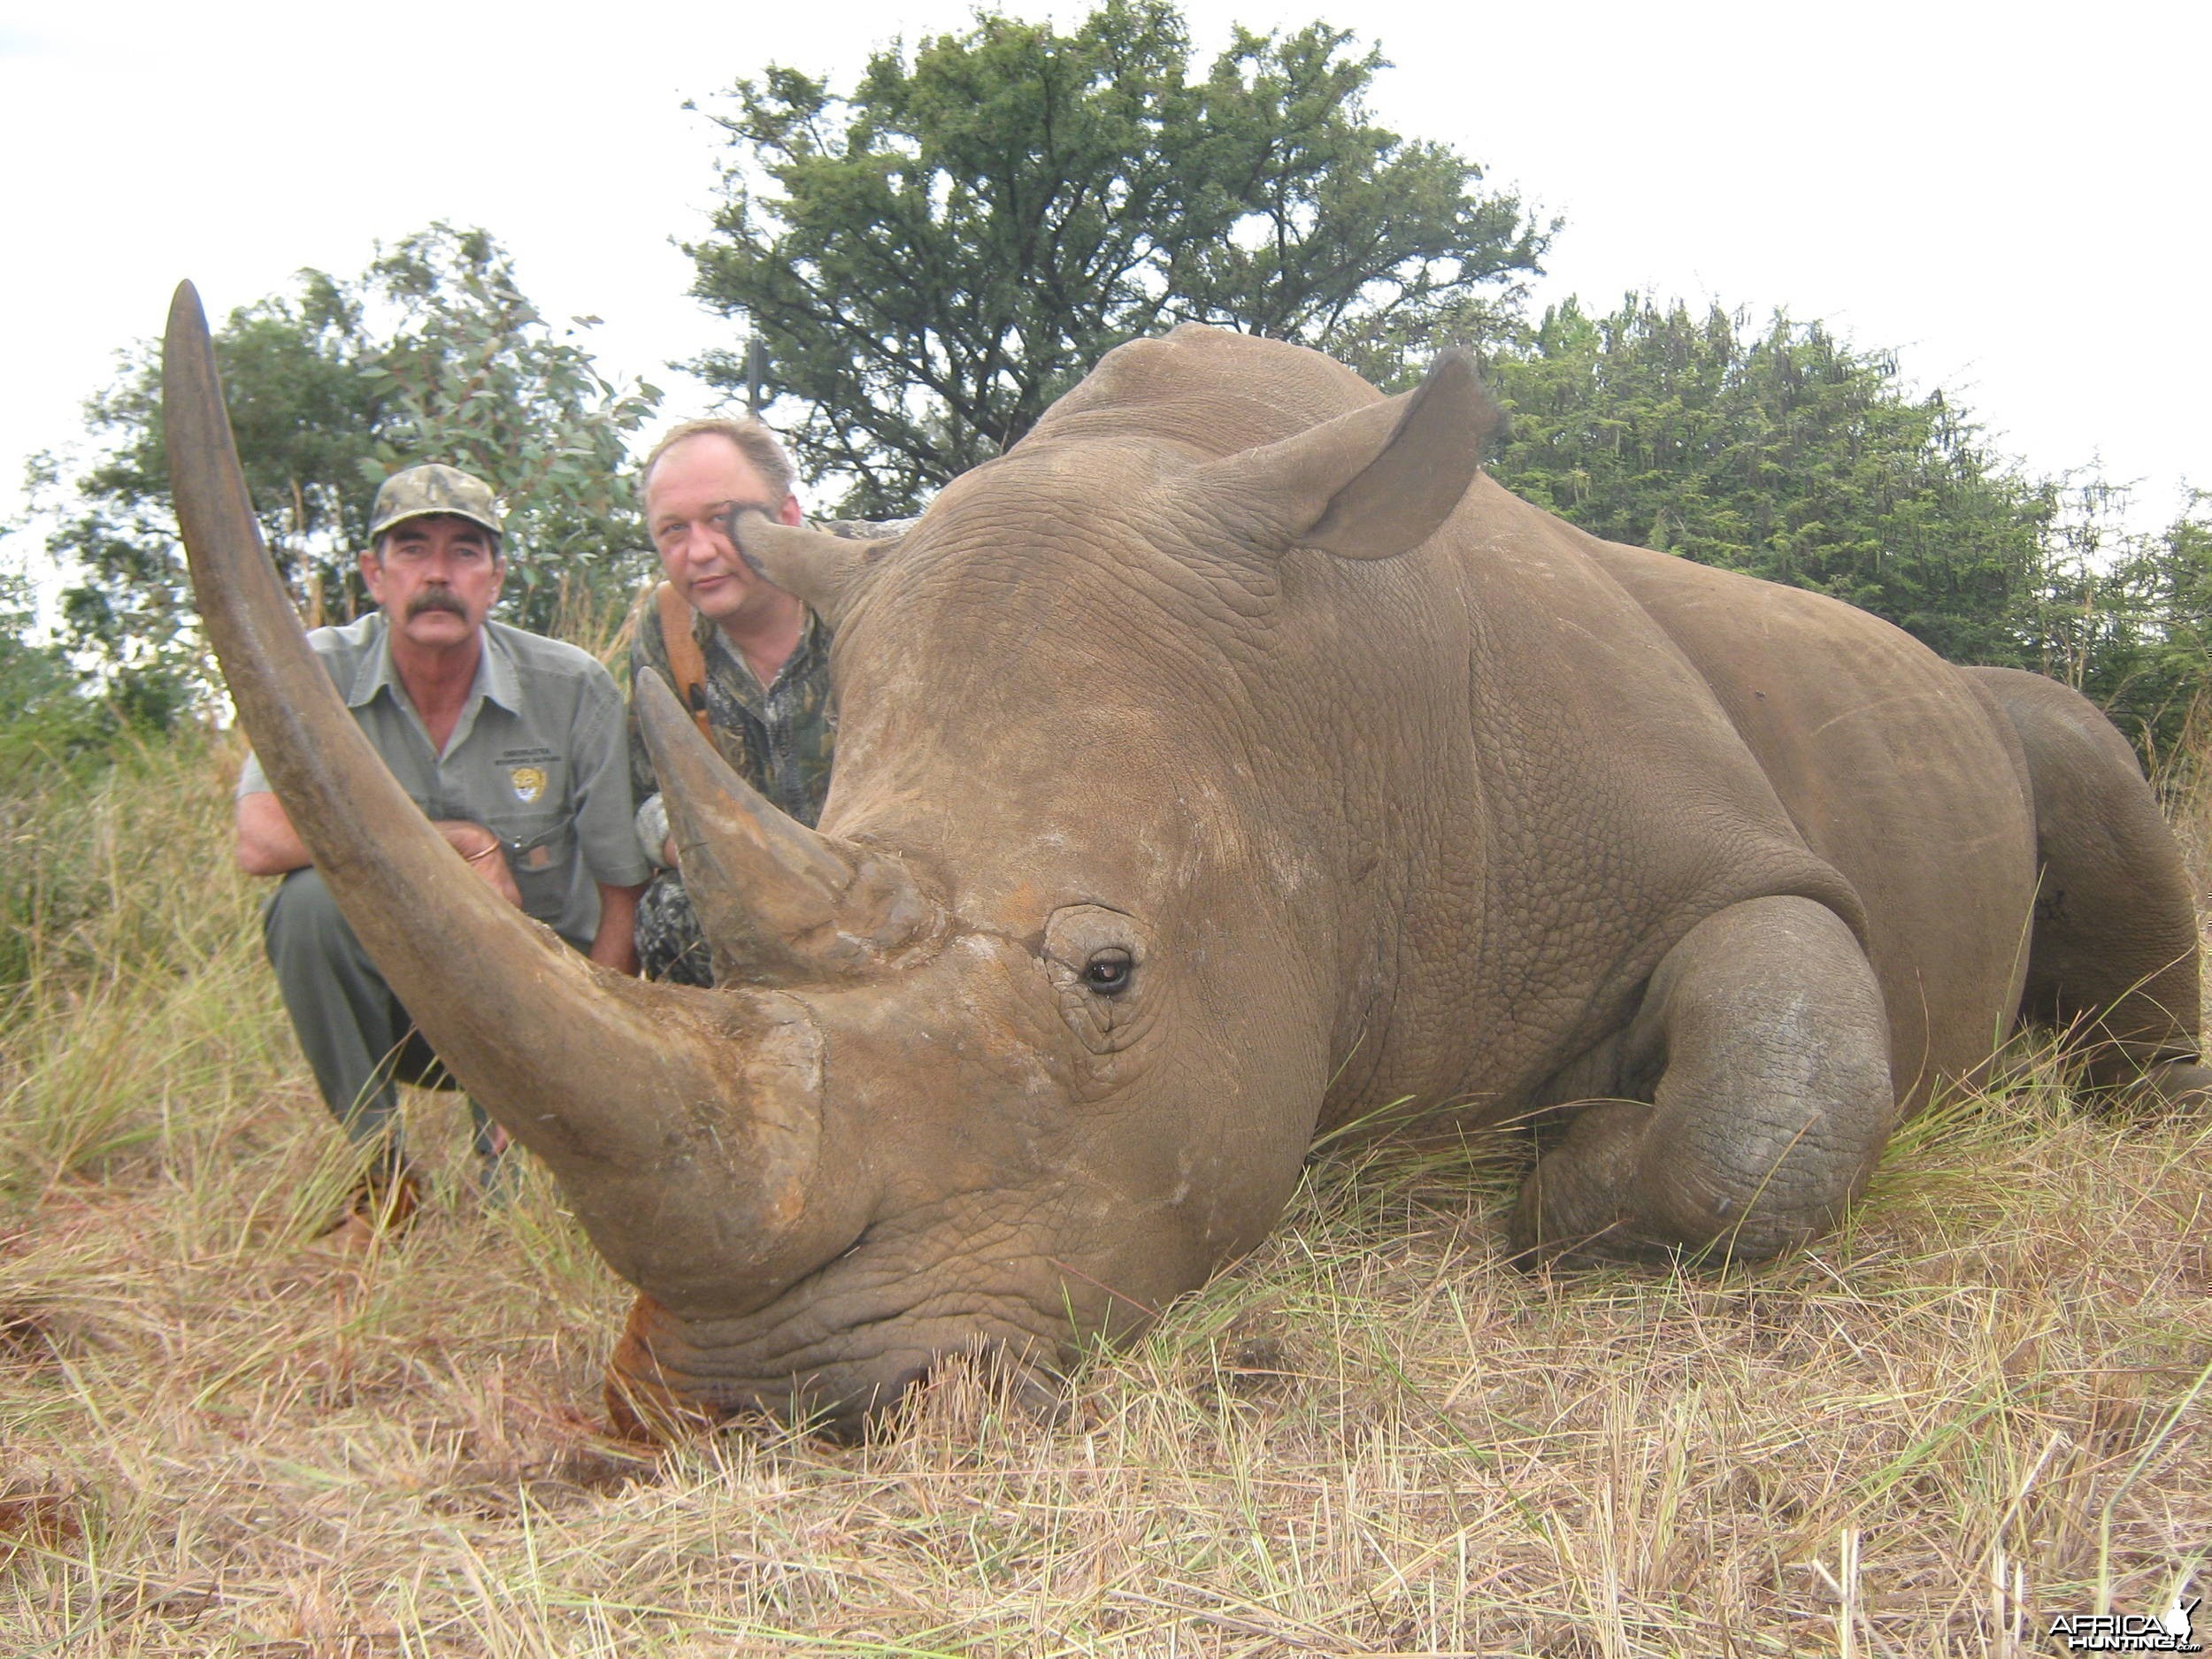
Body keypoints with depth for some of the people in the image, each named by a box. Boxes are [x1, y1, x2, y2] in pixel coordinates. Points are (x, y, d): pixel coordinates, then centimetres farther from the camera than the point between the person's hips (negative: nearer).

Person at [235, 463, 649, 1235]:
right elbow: (260, 838, -26)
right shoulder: (322, 672, -10)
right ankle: (380, 1170, -11)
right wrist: (465, 843, -24)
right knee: (311, 898, -29)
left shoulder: (574, 690, -11)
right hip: (386, 995, 1)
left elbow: (625, 892, -8)